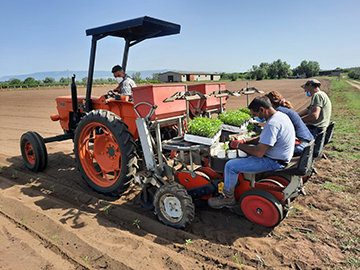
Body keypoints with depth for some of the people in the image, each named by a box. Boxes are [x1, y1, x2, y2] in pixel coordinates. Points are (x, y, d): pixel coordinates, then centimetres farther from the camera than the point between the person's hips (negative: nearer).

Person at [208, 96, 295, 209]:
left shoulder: (272, 124, -28)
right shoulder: (280, 115, 5)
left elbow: (259, 152, -29)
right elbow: (263, 138, 16)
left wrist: (238, 145, -15)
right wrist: (245, 141, 5)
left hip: (273, 162, -11)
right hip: (281, 157, 11)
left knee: (230, 166, -12)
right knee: (246, 149, 27)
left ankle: (228, 198, 9)